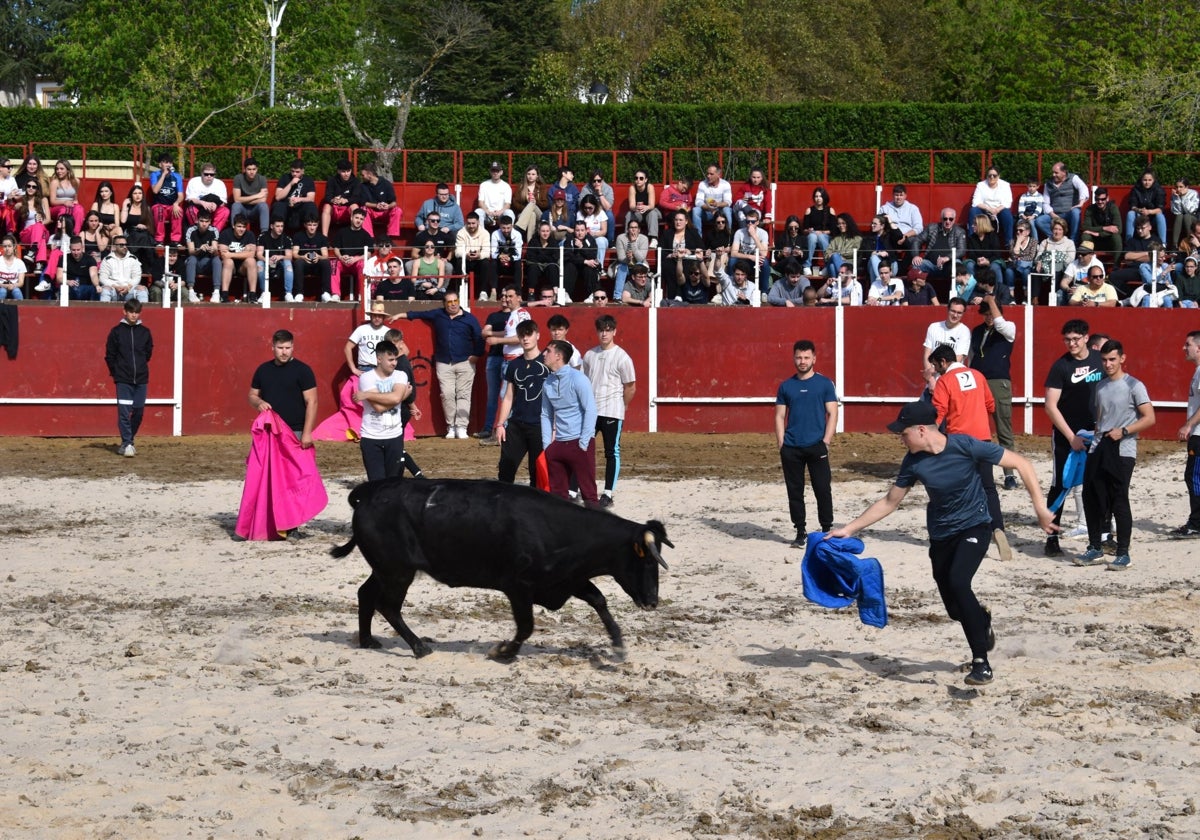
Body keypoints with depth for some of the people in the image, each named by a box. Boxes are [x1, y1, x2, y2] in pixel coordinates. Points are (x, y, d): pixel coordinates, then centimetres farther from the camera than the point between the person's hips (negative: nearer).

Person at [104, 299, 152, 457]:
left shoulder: (145, 332, 5)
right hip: (123, 380, -3)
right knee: (124, 412, -9)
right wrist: (116, 373, 4)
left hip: (141, 379, 3)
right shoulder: (116, 331, -1)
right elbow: (109, 355, 4)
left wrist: (140, 367, 13)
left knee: (138, 412, 6)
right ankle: (127, 444, -9)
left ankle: (128, 441, 21)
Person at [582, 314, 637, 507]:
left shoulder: (622, 357, -7)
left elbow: (631, 387, -2)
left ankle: (608, 495, 7)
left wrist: (621, 407, 4)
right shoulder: (590, 355, 8)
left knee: (612, 453, 2)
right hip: (590, 411, 5)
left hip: (612, 412, -5)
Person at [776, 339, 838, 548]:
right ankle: (800, 532, 14)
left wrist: (825, 442, -8)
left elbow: (832, 414, 1)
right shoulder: (786, 386, 9)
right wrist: (781, 445, 1)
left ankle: (827, 530, 8)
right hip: (791, 449, 3)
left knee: (823, 490, -3)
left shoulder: (825, 384, 2)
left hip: (816, 446, -2)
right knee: (794, 491, 6)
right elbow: (780, 416, 11)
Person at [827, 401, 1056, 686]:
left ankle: (981, 661, -22)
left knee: (958, 581, -30)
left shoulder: (965, 446, -22)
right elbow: (889, 502, 5)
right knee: (956, 609, 5)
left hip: (973, 527, -5)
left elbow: (1021, 464, -17)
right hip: (941, 534, 5)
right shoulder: (913, 462, -9)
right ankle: (982, 619, 44)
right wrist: (849, 529, 2)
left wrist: (1040, 508, -22)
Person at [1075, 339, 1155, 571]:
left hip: (1122, 452, -6)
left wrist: (1123, 431, -17)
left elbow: (1149, 418, -9)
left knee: (1119, 501, -6)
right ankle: (1095, 549, 17)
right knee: (1091, 498, 5)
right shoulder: (1100, 386, 14)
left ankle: (1123, 554, 2)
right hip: (1098, 450, 6)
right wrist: (1096, 434, 11)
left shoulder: (1133, 386, -5)